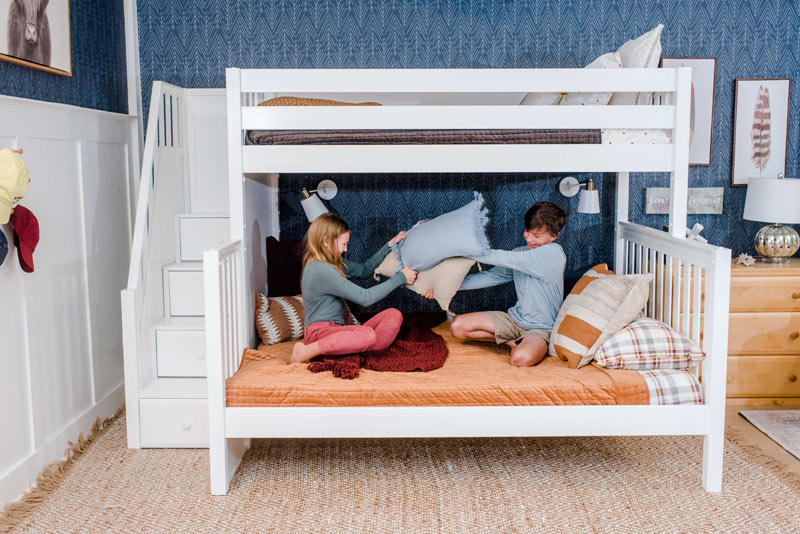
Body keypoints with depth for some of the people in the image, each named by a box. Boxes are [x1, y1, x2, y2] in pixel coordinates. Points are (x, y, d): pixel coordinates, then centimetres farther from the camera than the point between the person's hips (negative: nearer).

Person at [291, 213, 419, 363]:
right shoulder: (322, 270, -19)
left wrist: (389, 245, 18)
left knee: (394, 315, -5)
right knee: (368, 334, -39)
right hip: (320, 331, -10)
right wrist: (400, 278, -10)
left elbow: (363, 270, 26)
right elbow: (365, 298, -18)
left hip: (334, 330, 10)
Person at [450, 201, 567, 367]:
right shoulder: (520, 254, 6)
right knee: (458, 326, -6)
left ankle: (516, 344, -3)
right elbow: (491, 276, 5)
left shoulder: (553, 252, -17)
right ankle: (516, 342, 1)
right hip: (515, 318, 7)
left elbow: (504, 258, -22)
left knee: (522, 358, -39)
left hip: (541, 328, -7)